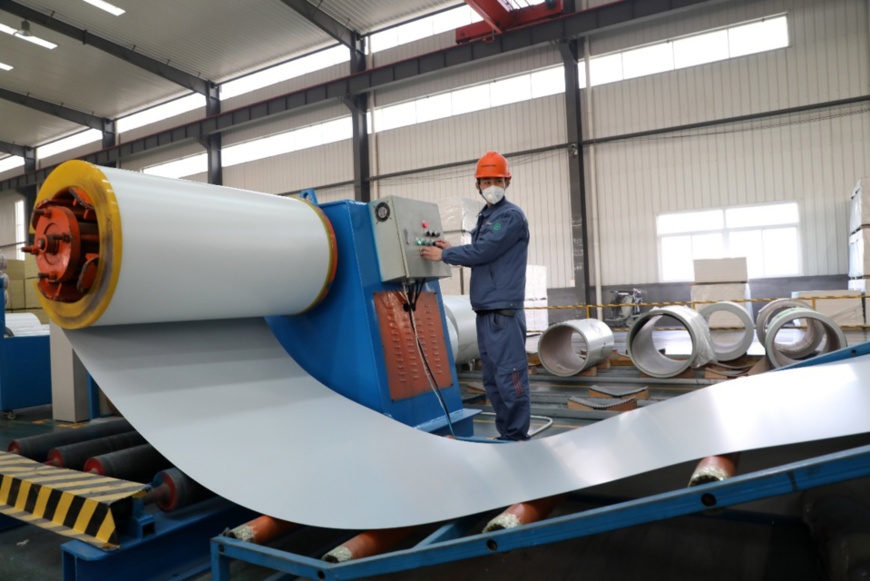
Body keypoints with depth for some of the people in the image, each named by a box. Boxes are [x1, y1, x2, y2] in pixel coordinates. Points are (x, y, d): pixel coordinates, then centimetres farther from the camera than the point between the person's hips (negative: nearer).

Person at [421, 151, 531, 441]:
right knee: (493, 379, 12)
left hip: (503, 310, -9)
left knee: (510, 376, -7)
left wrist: (444, 255, -4)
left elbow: (483, 252, -15)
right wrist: (453, 249, 9)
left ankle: (517, 437, 2)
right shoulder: (485, 217, 20)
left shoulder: (511, 216, -7)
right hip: (485, 310, 9)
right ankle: (505, 434, 22)